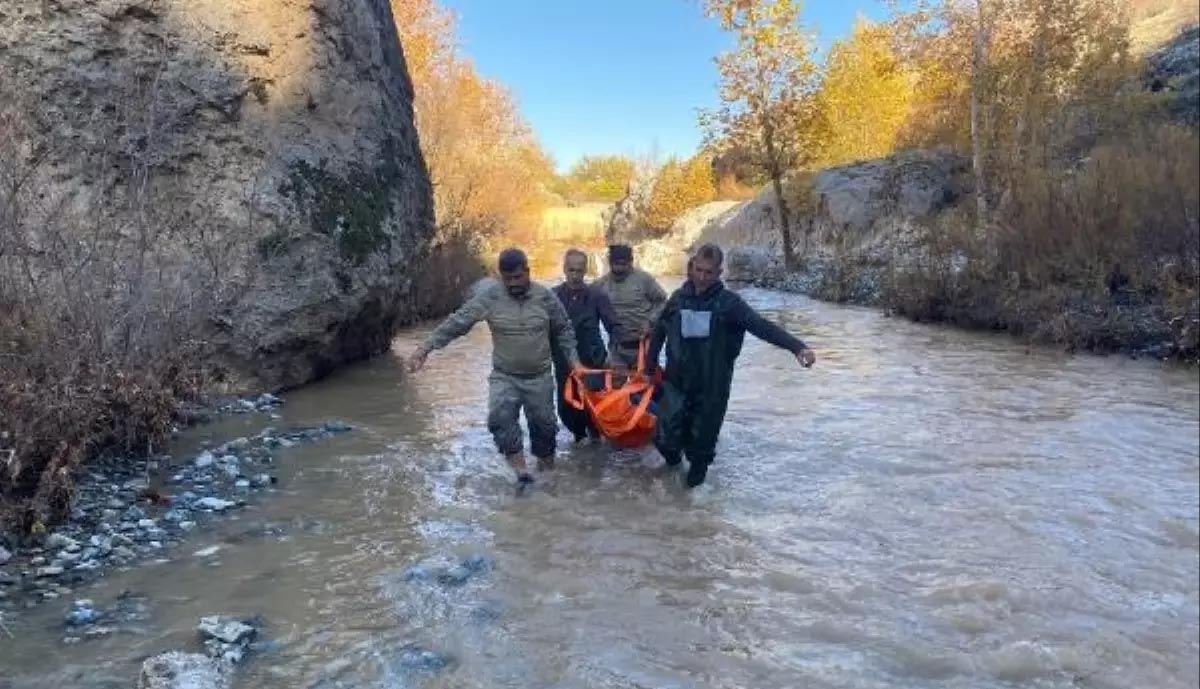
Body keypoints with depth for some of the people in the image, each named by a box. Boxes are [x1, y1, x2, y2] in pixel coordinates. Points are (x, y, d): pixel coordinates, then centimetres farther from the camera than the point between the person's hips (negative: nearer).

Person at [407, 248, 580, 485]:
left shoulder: (545, 296, -6)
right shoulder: (489, 296, -11)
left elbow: (563, 330, 7)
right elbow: (457, 322, -13)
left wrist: (572, 359, -2)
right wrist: (426, 348, -20)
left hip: (539, 378, 1)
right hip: (504, 377, -1)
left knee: (544, 424, 10)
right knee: (500, 419, -23)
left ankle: (547, 472, 32)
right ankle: (522, 472, -15)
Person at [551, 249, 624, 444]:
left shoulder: (597, 296, -5)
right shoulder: (553, 296, -4)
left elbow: (613, 326, -4)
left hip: (593, 362, -1)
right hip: (564, 364, 2)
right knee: (565, 408, 7)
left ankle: (596, 436, 27)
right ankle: (579, 435, 35)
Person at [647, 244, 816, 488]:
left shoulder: (728, 302, -10)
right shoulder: (679, 298, 0)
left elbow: (763, 327, -22)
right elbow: (659, 332, 13)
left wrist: (798, 347, -35)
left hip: (712, 386, -2)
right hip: (676, 382, 2)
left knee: (703, 437, 8)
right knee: (666, 437, -4)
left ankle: (698, 465, 41)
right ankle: (673, 452, 32)